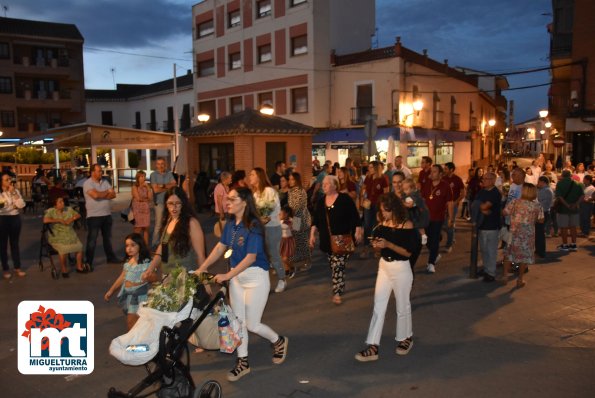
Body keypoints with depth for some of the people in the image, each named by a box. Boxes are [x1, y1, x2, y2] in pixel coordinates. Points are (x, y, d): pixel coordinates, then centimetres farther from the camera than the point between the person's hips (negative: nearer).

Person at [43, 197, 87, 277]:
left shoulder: (69, 209, 11)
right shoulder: (50, 211, -3)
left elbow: (78, 215, 11)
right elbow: (45, 220, -20)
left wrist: (72, 219, -8)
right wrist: (59, 220, -17)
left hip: (70, 234, 5)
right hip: (57, 237, -4)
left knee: (79, 247, -18)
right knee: (63, 249, -31)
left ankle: (79, 267, 1)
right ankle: (64, 270, -10)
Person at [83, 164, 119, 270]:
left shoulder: (105, 182, 8)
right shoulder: (88, 183, -10)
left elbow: (113, 195, 0)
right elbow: (95, 195, -26)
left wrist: (101, 195, -16)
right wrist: (107, 192, -8)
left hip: (107, 214, 6)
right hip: (94, 216, -6)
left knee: (107, 237, 18)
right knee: (92, 240, -1)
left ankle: (110, 257, 31)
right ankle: (88, 262, 5)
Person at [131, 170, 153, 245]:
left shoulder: (147, 186, 9)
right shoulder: (135, 186, -4)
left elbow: (150, 198, -2)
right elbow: (138, 198, -12)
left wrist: (148, 187, -5)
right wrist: (146, 199, 2)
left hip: (146, 210, 4)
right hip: (138, 210, -4)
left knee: (146, 228, 5)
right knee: (138, 229, -4)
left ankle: (146, 246, 10)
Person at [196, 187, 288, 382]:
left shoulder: (253, 226, -21)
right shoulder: (230, 224, 0)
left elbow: (251, 257, -23)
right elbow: (220, 247, 4)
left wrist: (227, 276, -22)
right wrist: (202, 268, -3)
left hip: (256, 278, -7)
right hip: (236, 276, 7)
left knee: (252, 324, 1)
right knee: (238, 321, 11)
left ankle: (279, 341, 29)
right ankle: (242, 362, 26)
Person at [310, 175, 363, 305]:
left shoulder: (345, 199, -9)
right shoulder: (321, 201, 7)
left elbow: (355, 216, -8)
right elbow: (316, 220, 10)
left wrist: (358, 231, -10)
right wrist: (312, 234, 4)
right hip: (327, 240, 5)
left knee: (338, 265, -11)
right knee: (334, 266, 12)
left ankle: (337, 293, -5)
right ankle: (340, 286, 29)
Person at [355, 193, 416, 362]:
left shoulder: (407, 226, -15)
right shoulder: (382, 225, -1)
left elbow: (408, 252, -17)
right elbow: (379, 250, 8)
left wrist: (389, 244, -27)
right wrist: (376, 245, -15)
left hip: (401, 269, -5)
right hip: (384, 267, 5)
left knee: (402, 307, 13)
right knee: (378, 307, 4)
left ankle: (405, 338, 36)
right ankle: (373, 347, 8)